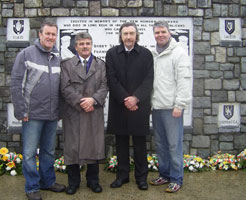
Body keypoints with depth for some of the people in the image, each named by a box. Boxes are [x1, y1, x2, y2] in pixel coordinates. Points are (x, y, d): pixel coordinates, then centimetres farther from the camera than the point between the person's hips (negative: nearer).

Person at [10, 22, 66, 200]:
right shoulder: (26, 54, -4)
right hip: (32, 114, -5)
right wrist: (21, 111, -11)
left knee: (49, 151, 16)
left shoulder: (58, 58, 10)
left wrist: (60, 109, 10)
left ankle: (48, 181, 31)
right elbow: (16, 84, -8)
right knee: (30, 152, 3)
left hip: (52, 114, 5)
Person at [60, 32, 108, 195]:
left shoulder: (101, 64, 11)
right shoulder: (67, 64, 6)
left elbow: (104, 86, 2)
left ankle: (93, 180, 22)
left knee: (94, 145, 7)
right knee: (72, 146, 4)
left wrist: (93, 99, -14)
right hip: (73, 113, -1)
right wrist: (80, 102, -14)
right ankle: (74, 181, 19)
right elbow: (66, 88, -4)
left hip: (94, 113, 1)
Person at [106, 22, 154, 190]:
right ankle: (122, 175, 22)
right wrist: (125, 99, -12)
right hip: (119, 106, 1)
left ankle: (141, 176, 19)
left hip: (139, 105, -1)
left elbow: (149, 80, -4)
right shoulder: (112, 54, 4)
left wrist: (136, 98, -16)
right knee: (121, 142, 10)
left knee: (140, 143, 7)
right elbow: (112, 80, -3)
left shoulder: (146, 54, 3)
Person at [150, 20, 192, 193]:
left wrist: (179, 105, -16)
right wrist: (149, 102, 10)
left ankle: (176, 179, 11)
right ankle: (164, 174, 27)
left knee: (174, 144, -1)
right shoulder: (153, 55, 14)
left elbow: (184, 81, -12)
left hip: (172, 107, -6)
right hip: (156, 107, 7)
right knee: (160, 143, 14)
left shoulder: (179, 52, -5)